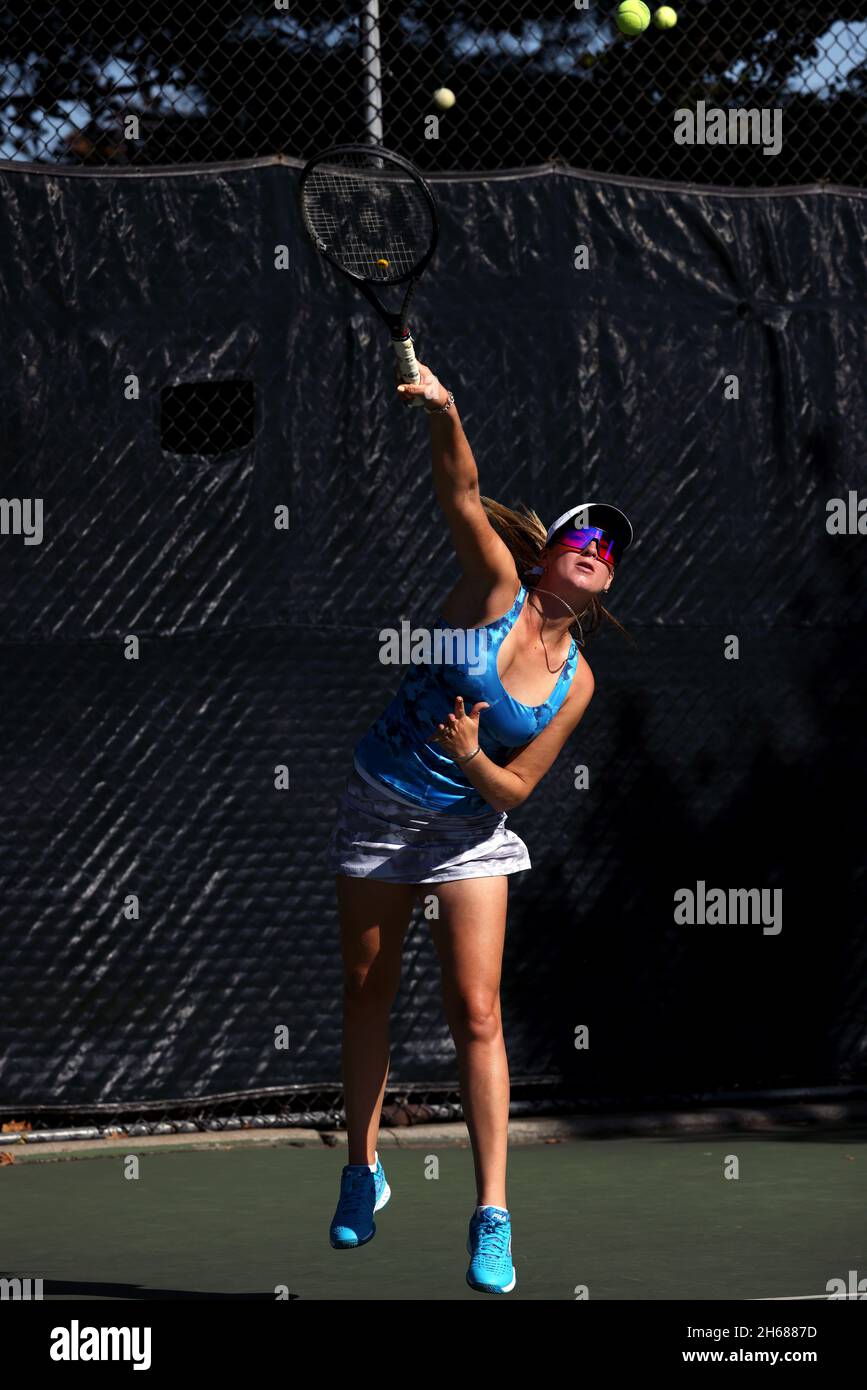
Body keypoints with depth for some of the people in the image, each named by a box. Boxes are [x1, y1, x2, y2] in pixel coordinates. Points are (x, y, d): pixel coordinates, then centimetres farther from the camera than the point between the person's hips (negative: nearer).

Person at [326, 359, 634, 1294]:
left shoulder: (577, 680, -2)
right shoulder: (495, 589, -8)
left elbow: (517, 789, -2)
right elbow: (462, 497, -25)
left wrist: (474, 760, -24)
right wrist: (443, 415, -42)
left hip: (471, 830, 1)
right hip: (380, 805, -1)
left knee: (476, 1013, -9)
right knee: (367, 992, 8)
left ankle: (492, 1216, -9)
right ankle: (363, 1172, 26)